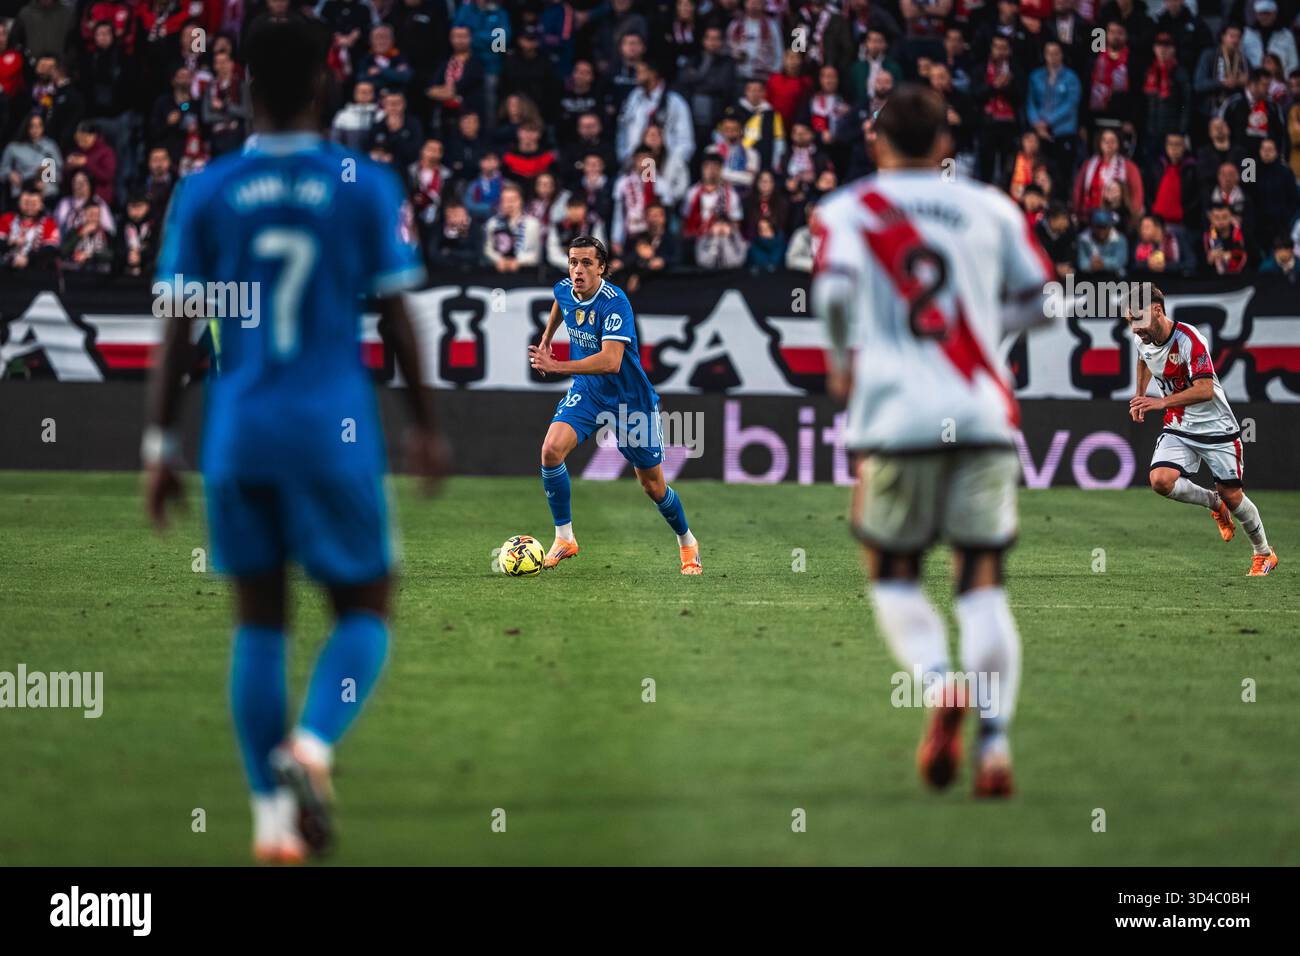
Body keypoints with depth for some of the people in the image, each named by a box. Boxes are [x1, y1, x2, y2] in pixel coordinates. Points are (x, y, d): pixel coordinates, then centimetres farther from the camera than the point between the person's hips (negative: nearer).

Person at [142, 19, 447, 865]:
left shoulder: (204, 193, 2)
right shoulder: (366, 186, -2)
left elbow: (179, 328, 1)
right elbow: (396, 319, 0)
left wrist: (162, 444, 7)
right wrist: (426, 424, 11)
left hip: (238, 435, 2)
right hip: (336, 430, -2)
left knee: (258, 620, 11)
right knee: (364, 610, 10)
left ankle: (273, 816, 7)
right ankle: (310, 748, -17)